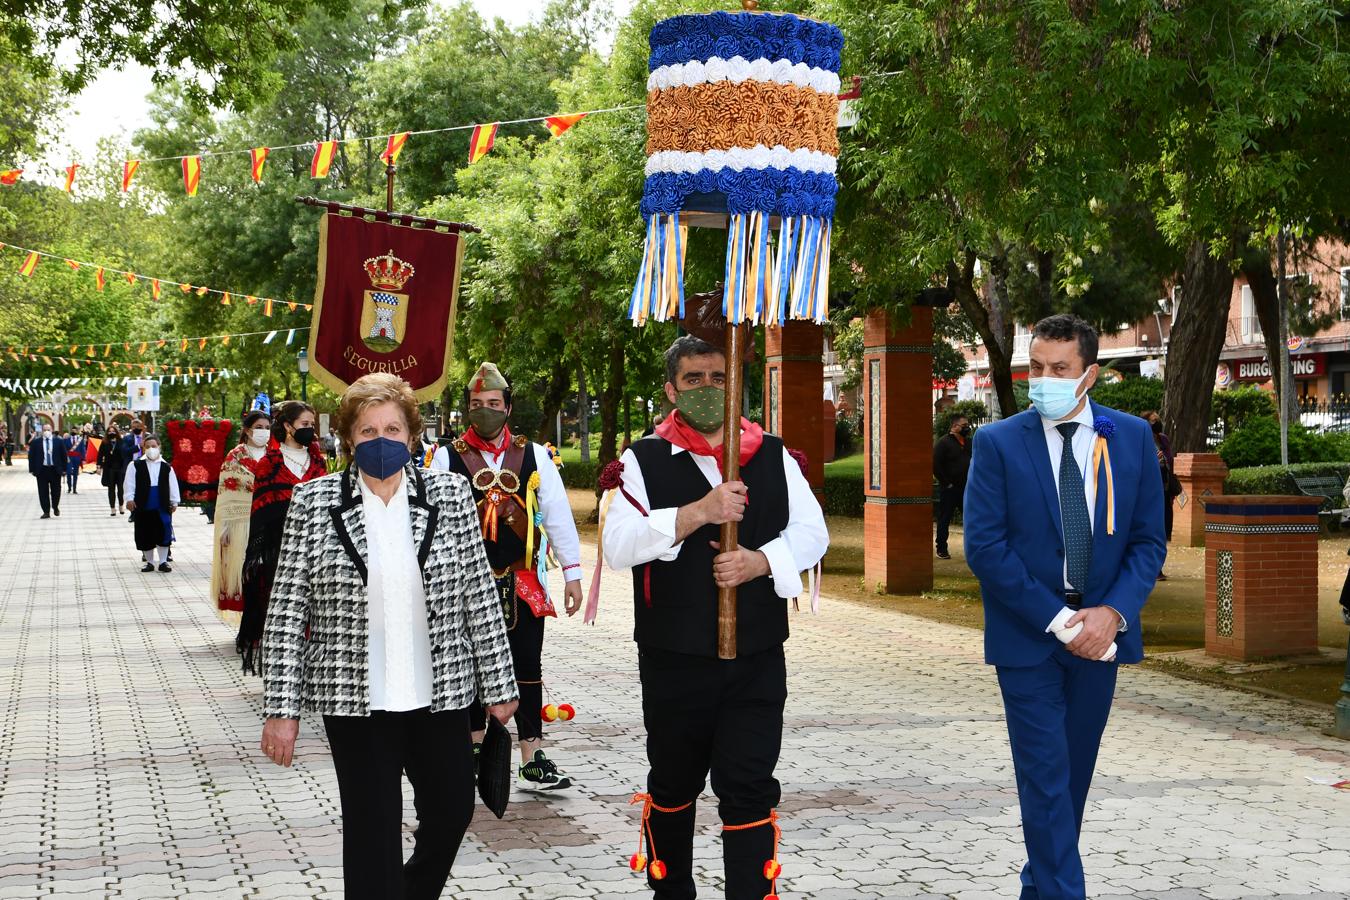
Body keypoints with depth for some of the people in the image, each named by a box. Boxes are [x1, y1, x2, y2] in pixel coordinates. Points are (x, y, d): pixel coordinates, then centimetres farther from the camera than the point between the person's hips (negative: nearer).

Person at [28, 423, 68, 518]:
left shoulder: (59, 441, 1)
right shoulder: (35, 442, 1)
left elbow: (64, 455, 4)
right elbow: (31, 456, 3)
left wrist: (64, 469, -1)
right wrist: (32, 470, -3)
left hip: (55, 470, 0)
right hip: (41, 470, 0)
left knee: (56, 491, 7)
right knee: (43, 492, 1)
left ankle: (55, 507, 31)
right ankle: (46, 511, 8)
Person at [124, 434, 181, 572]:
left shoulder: (166, 467, 4)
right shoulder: (136, 466, 1)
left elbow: (173, 486, 8)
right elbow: (129, 483, -1)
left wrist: (174, 502, 6)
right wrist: (130, 498, -9)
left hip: (162, 507, 0)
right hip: (143, 507, 0)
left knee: (163, 535, -1)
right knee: (145, 535, 5)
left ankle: (163, 562, 9)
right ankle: (149, 562, 18)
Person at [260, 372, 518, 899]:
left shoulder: (450, 495, 1)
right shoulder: (314, 502, -2)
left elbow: (480, 597, 3)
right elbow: (287, 611, -3)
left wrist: (498, 684, 3)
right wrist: (281, 709, -6)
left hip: (441, 693, 2)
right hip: (355, 697, -2)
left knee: (451, 810, 13)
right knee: (373, 833, 4)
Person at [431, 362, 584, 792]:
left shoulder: (534, 455, 4)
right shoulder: (447, 457, 0)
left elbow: (557, 513, 4)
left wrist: (572, 571, 1)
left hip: (523, 582, 1)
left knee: (528, 670, 3)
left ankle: (532, 760, 8)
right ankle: (476, 751, 25)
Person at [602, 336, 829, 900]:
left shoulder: (773, 456, 7)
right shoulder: (645, 460, -1)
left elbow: (812, 531, 5)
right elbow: (617, 545, -13)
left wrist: (761, 561, -13)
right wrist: (697, 513, -23)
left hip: (757, 658, 1)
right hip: (674, 658, 0)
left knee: (750, 790, -3)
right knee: (672, 787, 17)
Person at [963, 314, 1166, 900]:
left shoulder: (1132, 438, 2)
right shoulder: (997, 443, -5)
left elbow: (1149, 540, 3)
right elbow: (984, 547, -10)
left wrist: (1112, 613, -12)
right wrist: (1057, 620, -15)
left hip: (1099, 631, 3)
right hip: (1028, 634, -3)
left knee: (1073, 775, 13)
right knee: (1046, 780, -4)